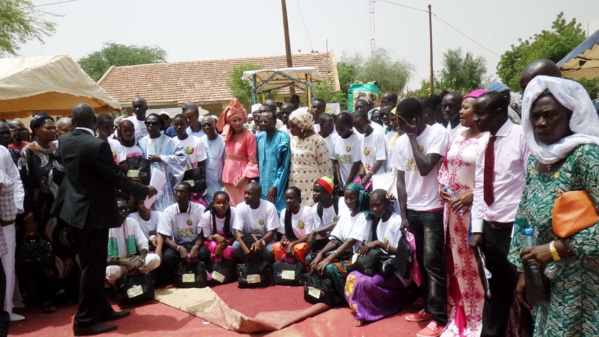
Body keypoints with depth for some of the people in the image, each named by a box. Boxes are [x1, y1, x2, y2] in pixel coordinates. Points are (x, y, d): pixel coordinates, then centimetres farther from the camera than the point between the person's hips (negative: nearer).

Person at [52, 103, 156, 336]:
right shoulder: (97, 145, -22)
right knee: (93, 267, 2)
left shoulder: (64, 141, 2)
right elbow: (117, 178, -18)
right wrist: (145, 190, -4)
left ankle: (100, 309, 29)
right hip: (93, 213, -9)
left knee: (90, 265, 17)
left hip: (73, 210, 9)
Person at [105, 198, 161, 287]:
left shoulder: (132, 222, -1)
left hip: (131, 261, 4)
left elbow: (143, 244, -3)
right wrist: (123, 263, -28)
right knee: (111, 271, -40)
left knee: (155, 259, -20)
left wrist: (140, 259, -24)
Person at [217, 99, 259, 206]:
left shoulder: (249, 136, -10)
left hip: (242, 175, -6)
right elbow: (226, 157, 14)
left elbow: (252, 160, -12)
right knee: (230, 205, 12)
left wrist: (243, 177, -17)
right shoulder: (227, 135, 8)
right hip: (228, 175, 6)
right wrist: (224, 176, 9)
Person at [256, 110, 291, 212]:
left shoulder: (283, 138, -9)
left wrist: (275, 186, -14)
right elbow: (256, 161, 13)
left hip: (276, 186, -5)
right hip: (261, 185, 5)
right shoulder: (259, 137, 7)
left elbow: (284, 165, -11)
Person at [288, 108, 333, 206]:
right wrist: (288, 183, 14)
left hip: (312, 188, -6)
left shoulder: (317, 141, -12)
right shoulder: (293, 139, 9)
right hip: (294, 187, 6)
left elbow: (325, 167, -9)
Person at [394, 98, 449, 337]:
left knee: (433, 263, -3)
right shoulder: (401, 143, 6)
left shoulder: (438, 133, -12)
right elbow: (401, 180, 8)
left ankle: (439, 318, 6)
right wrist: (403, 215, 5)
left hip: (433, 209, -6)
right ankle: (428, 307, 27)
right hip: (412, 209, 6)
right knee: (421, 262, 13)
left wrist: (413, 137, -14)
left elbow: (425, 168, -22)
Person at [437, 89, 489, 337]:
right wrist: (441, 186, 2)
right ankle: (461, 315, 31)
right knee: (458, 261, 16)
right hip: (453, 208, 8)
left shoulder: (489, 139, -12)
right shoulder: (457, 137, 12)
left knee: (477, 264, 1)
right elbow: (445, 165, 18)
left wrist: (472, 194, -21)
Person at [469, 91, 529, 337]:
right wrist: (477, 229, 7)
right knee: (496, 288, 17)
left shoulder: (522, 137, -10)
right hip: (490, 228, 6)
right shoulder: (484, 145, 10)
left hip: (515, 228, -6)